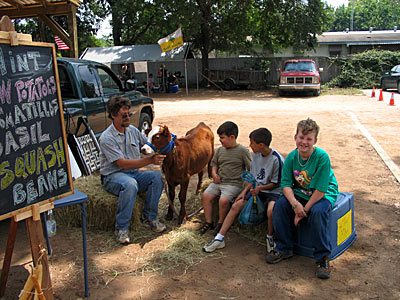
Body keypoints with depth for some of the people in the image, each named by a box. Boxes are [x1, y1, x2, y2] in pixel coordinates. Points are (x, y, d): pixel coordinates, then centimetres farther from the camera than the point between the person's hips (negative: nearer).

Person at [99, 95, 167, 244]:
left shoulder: (133, 130, 7)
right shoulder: (107, 138, -15)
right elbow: (124, 164, -21)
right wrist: (150, 160, -27)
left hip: (134, 173, 6)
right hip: (113, 176, -6)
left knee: (157, 176, -21)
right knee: (130, 184, -38)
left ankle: (149, 217, -8)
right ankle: (121, 227, -23)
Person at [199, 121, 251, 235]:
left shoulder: (242, 150, -5)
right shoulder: (220, 150, 11)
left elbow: (251, 169, -3)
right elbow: (214, 164, 23)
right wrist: (214, 174, 3)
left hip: (234, 183, -6)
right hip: (218, 181, 6)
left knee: (224, 200, -27)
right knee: (205, 196, -12)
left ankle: (221, 223, -1)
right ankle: (209, 222, 2)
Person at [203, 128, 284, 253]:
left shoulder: (276, 159, -18)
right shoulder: (255, 155, 3)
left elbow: (276, 183, -11)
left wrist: (260, 188, -23)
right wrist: (245, 191, -1)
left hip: (272, 192, -6)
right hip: (256, 189, 6)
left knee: (271, 210, -36)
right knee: (236, 206, -10)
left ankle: (270, 237, -6)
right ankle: (219, 239, -5)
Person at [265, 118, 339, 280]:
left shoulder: (322, 157, -23)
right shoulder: (292, 157, -8)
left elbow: (320, 190, -23)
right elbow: (286, 185, -9)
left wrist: (304, 210, -22)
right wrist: (295, 204, -27)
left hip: (325, 195, -5)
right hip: (300, 193, 5)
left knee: (317, 212, -34)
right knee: (280, 204, -18)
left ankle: (323, 257, -16)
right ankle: (284, 248, -2)